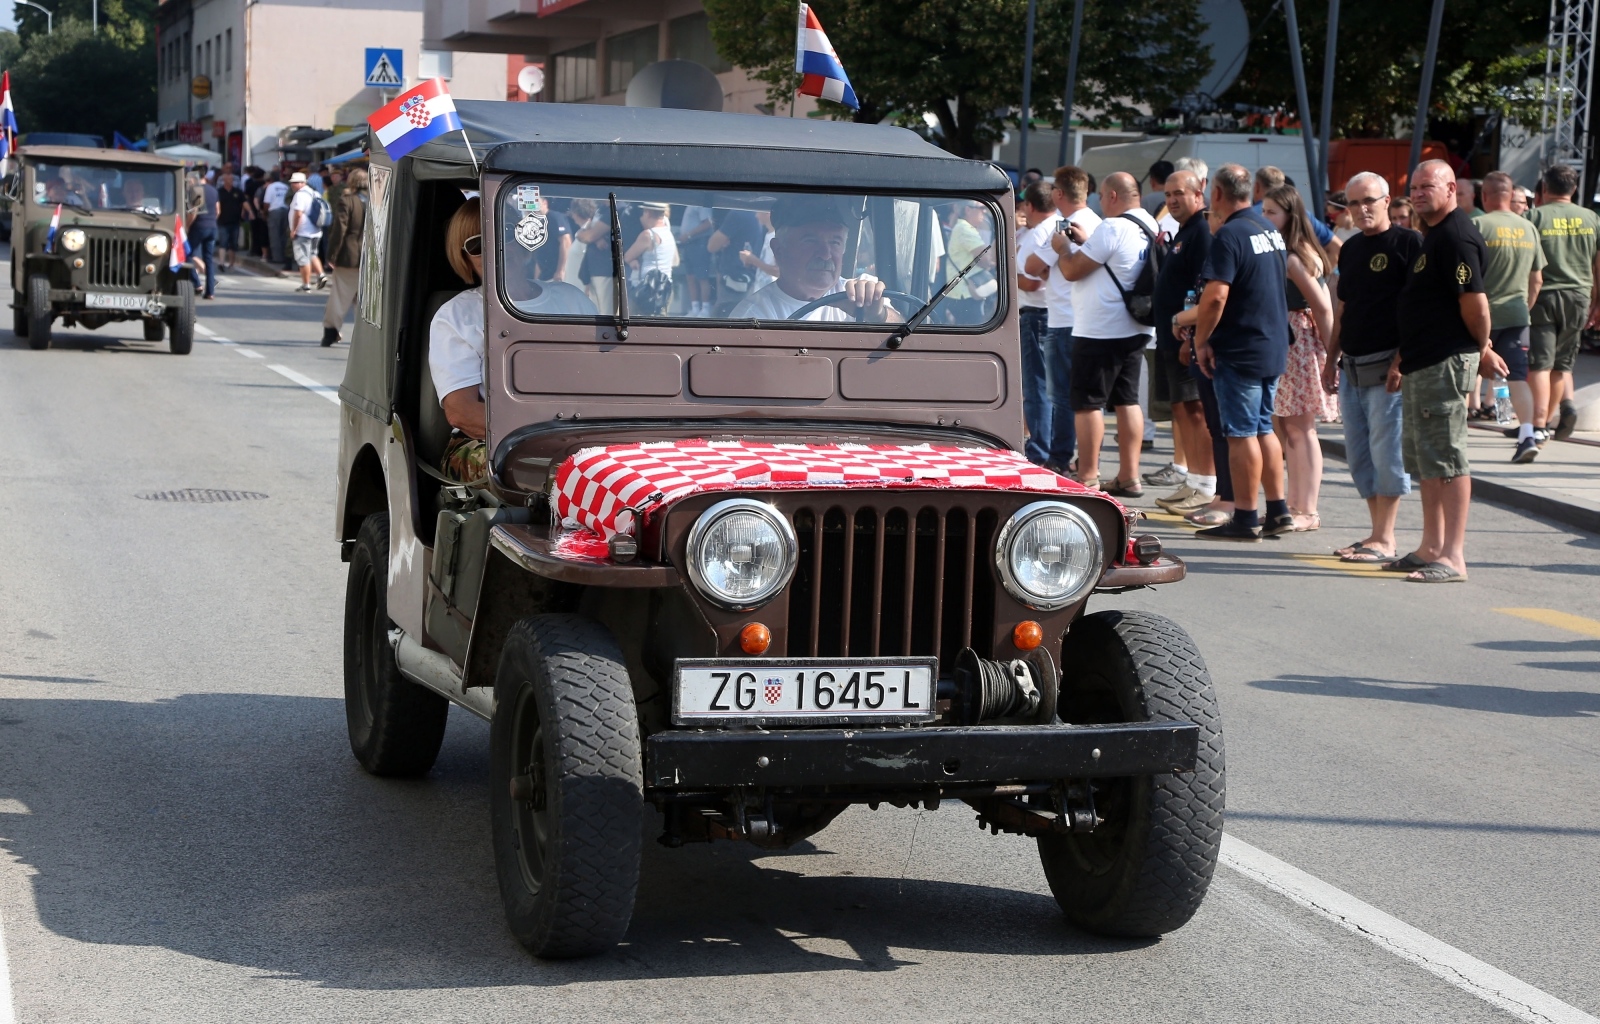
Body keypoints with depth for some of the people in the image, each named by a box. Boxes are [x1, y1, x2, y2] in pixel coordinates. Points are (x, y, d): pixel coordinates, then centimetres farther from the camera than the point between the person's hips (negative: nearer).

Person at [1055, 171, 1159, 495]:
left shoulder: (1112, 228, -18)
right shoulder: (1150, 228, 9)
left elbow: (1072, 271, -15)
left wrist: (1062, 248, 3)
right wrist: (1087, 242, 20)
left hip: (1100, 331, -9)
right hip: (1134, 330, 9)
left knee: (1088, 403, -3)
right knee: (1127, 401, 12)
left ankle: (1087, 478, -2)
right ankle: (1129, 477, 13)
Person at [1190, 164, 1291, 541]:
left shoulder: (1229, 235, -17)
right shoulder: (1270, 230, 11)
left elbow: (1215, 296, -24)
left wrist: (1201, 341, -14)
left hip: (1239, 350, -9)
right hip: (1274, 345, 9)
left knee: (1242, 432, -3)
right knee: (1263, 428, 15)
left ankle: (1245, 519, 0)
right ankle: (1278, 511, 17)